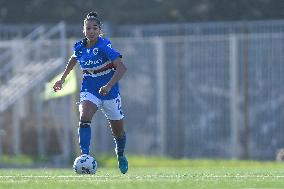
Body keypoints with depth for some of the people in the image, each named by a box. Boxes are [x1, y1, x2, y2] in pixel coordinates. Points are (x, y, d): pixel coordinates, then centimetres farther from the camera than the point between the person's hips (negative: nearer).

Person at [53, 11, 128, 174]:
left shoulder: (104, 45, -20)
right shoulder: (80, 47, -4)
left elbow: (122, 67, -29)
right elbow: (74, 59, 22)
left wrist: (109, 86, -40)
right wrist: (62, 79, 20)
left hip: (109, 90, -3)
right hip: (89, 90, 3)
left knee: (118, 130, 10)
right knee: (84, 117, -27)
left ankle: (121, 156, 40)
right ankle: (85, 155, -30)